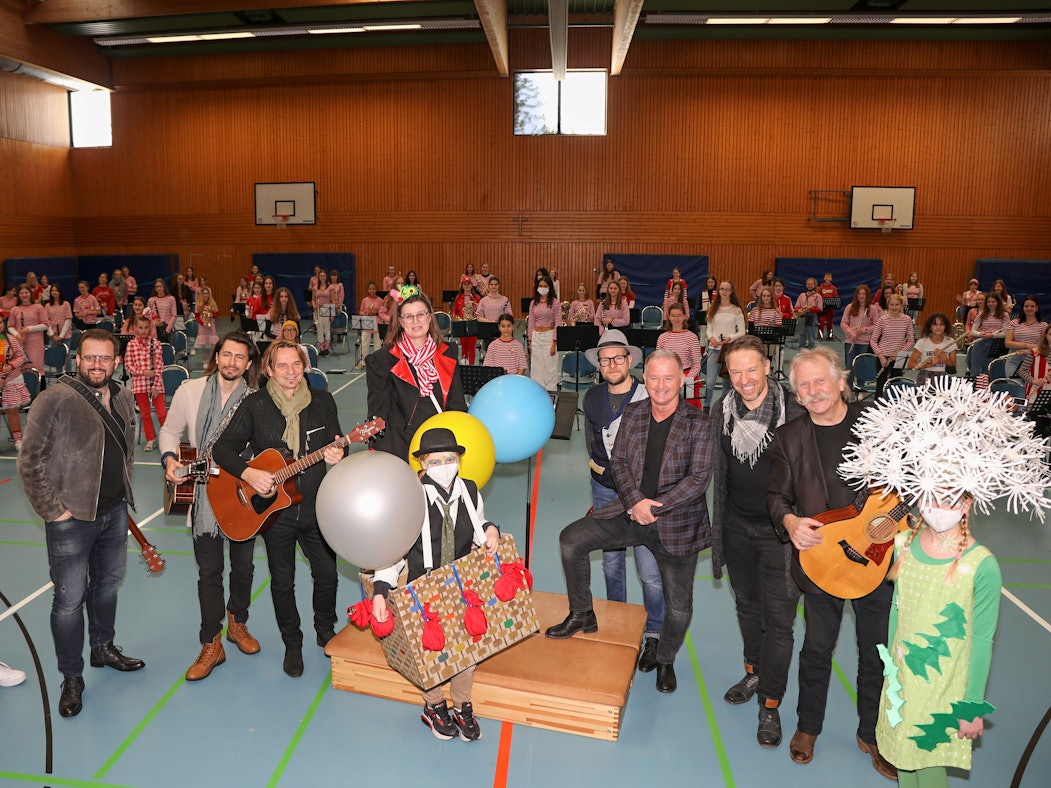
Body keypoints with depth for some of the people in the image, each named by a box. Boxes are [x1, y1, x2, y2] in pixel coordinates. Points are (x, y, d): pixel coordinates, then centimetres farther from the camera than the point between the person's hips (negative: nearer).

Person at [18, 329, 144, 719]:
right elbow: (31, 460, -13)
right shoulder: (56, 399, -14)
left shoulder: (123, 398, 5)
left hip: (115, 512, 6)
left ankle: (103, 647, 41)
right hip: (72, 518, -6)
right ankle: (72, 678, 18)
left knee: (108, 584, 21)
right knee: (69, 600, 2)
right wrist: (51, 509, -12)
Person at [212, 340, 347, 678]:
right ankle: (292, 644, 31)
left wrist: (337, 456, -18)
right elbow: (222, 448, -5)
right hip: (274, 510, -1)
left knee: (327, 575, 11)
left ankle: (326, 632, 37)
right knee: (282, 581, 11)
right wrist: (248, 473, -21)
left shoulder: (323, 401, 0)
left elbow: (336, 447, 5)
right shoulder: (254, 405, -5)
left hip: (317, 507, 1)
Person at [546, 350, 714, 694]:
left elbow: (699, 478, -14)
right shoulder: (632, 413, 3)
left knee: (679, 606, 6)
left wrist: (655, 507, -18)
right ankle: (582, 615, 9)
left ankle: (665, 660, 38)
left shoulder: (698, 423, -9)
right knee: (571, 539, -12)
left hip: (676, 522, -3)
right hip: (630, 511, 3)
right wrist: (635, 502, -15)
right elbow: (618, 462, 2)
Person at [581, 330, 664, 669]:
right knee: (611, 562, 17)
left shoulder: (649, 397, -12)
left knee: (650, 571, -3)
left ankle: (653, 636, 15)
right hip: (605, 491, 5)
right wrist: (603, 472, 12)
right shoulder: (592, 397, 3)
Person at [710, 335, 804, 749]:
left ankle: (770, 704, 19)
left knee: (778, 618, 3)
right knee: (747, 606, 22)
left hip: (779, 532, -5)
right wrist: (718, 525, 11)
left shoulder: (795, 415, -17)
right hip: (737, 528, 5)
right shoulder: (721, 412, -2)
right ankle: (754, 672, 44)